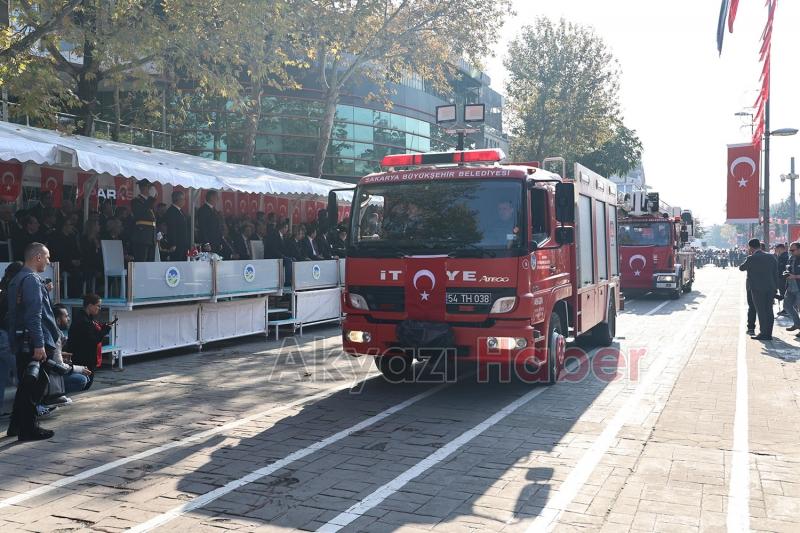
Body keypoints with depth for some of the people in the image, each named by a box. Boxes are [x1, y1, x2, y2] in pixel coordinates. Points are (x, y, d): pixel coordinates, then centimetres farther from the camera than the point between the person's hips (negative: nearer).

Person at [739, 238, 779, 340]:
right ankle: (768, 334, 15)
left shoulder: (751, 259, -13)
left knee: (761, 311, 0)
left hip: (757, 289, -5)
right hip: (770, 288, 5)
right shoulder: (771, 257, 4)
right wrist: (775, 287, 15)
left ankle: (764, 333, 1)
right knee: (769, 311, 11)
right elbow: (776, 273, 8)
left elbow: (741, 268, 1)